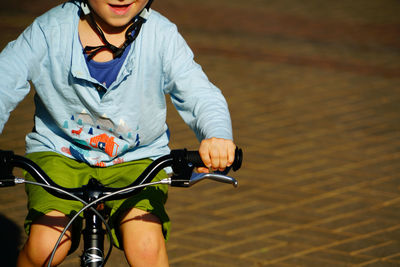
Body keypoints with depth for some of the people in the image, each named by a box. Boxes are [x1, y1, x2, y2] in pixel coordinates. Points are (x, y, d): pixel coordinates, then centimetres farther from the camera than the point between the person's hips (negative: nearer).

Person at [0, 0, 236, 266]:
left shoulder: (162, 35, -10)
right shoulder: (50, 30, -10)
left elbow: (199, 93, -16)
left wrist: (217, 134, -39)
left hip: (137, 158, 0)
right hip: (61, 152, 0)